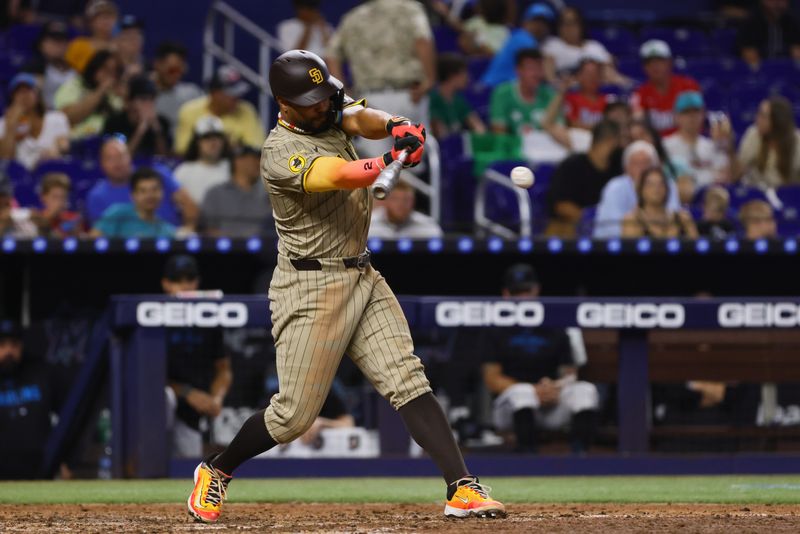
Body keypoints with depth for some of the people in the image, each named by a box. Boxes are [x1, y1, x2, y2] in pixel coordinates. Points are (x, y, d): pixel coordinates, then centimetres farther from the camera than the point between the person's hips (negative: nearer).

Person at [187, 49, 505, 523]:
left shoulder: (333, 111, 7)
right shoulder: (281, 152, -18)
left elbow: (361, 118, -12)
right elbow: (342, 176, -33)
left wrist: (393, 127, -34)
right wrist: (398, 158, -46)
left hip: (362, 279, 7)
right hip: (311, 288, -7)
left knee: (408, 381, -8)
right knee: (295, 415, -2)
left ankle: (463, 488, -17)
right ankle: (216, 472, 22)